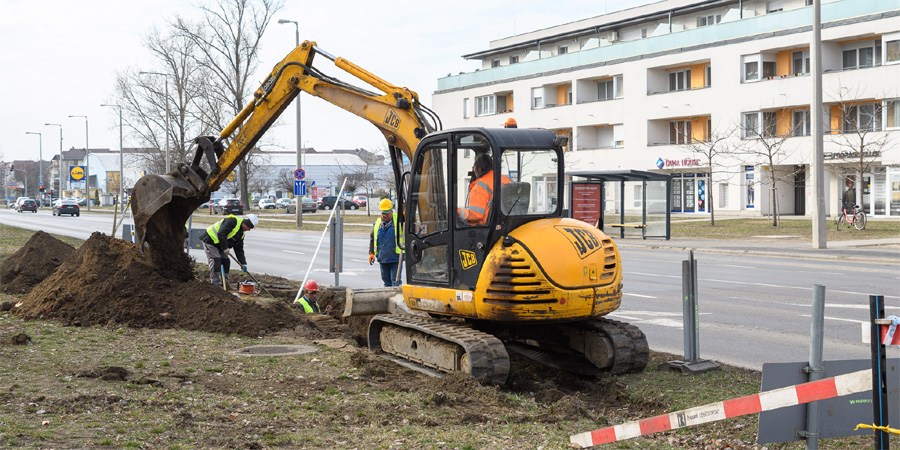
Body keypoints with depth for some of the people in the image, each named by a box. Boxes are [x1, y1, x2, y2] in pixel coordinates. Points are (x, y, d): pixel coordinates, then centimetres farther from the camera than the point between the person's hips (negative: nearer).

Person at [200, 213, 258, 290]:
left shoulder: (241, 234, 8)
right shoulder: (232, 221, -23)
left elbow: (239, 249, 11)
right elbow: (221, 234, -32)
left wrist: (243, 263, 4)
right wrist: (225, 248, -25)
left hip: (219, 245, 10)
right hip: (210, 240, -10)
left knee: (226, 261, 5)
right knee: (215, 260, -15)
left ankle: (225, 283, 11)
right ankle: (216, 284, -14)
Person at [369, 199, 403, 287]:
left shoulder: (398, 221, -3)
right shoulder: (377, 223, 9)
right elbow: (372, 239, 18)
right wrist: (371, 253, 11)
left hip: (395, 259, -4)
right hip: (382, 259, 4)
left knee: (395, 282, -7)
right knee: (386, 281, 13)